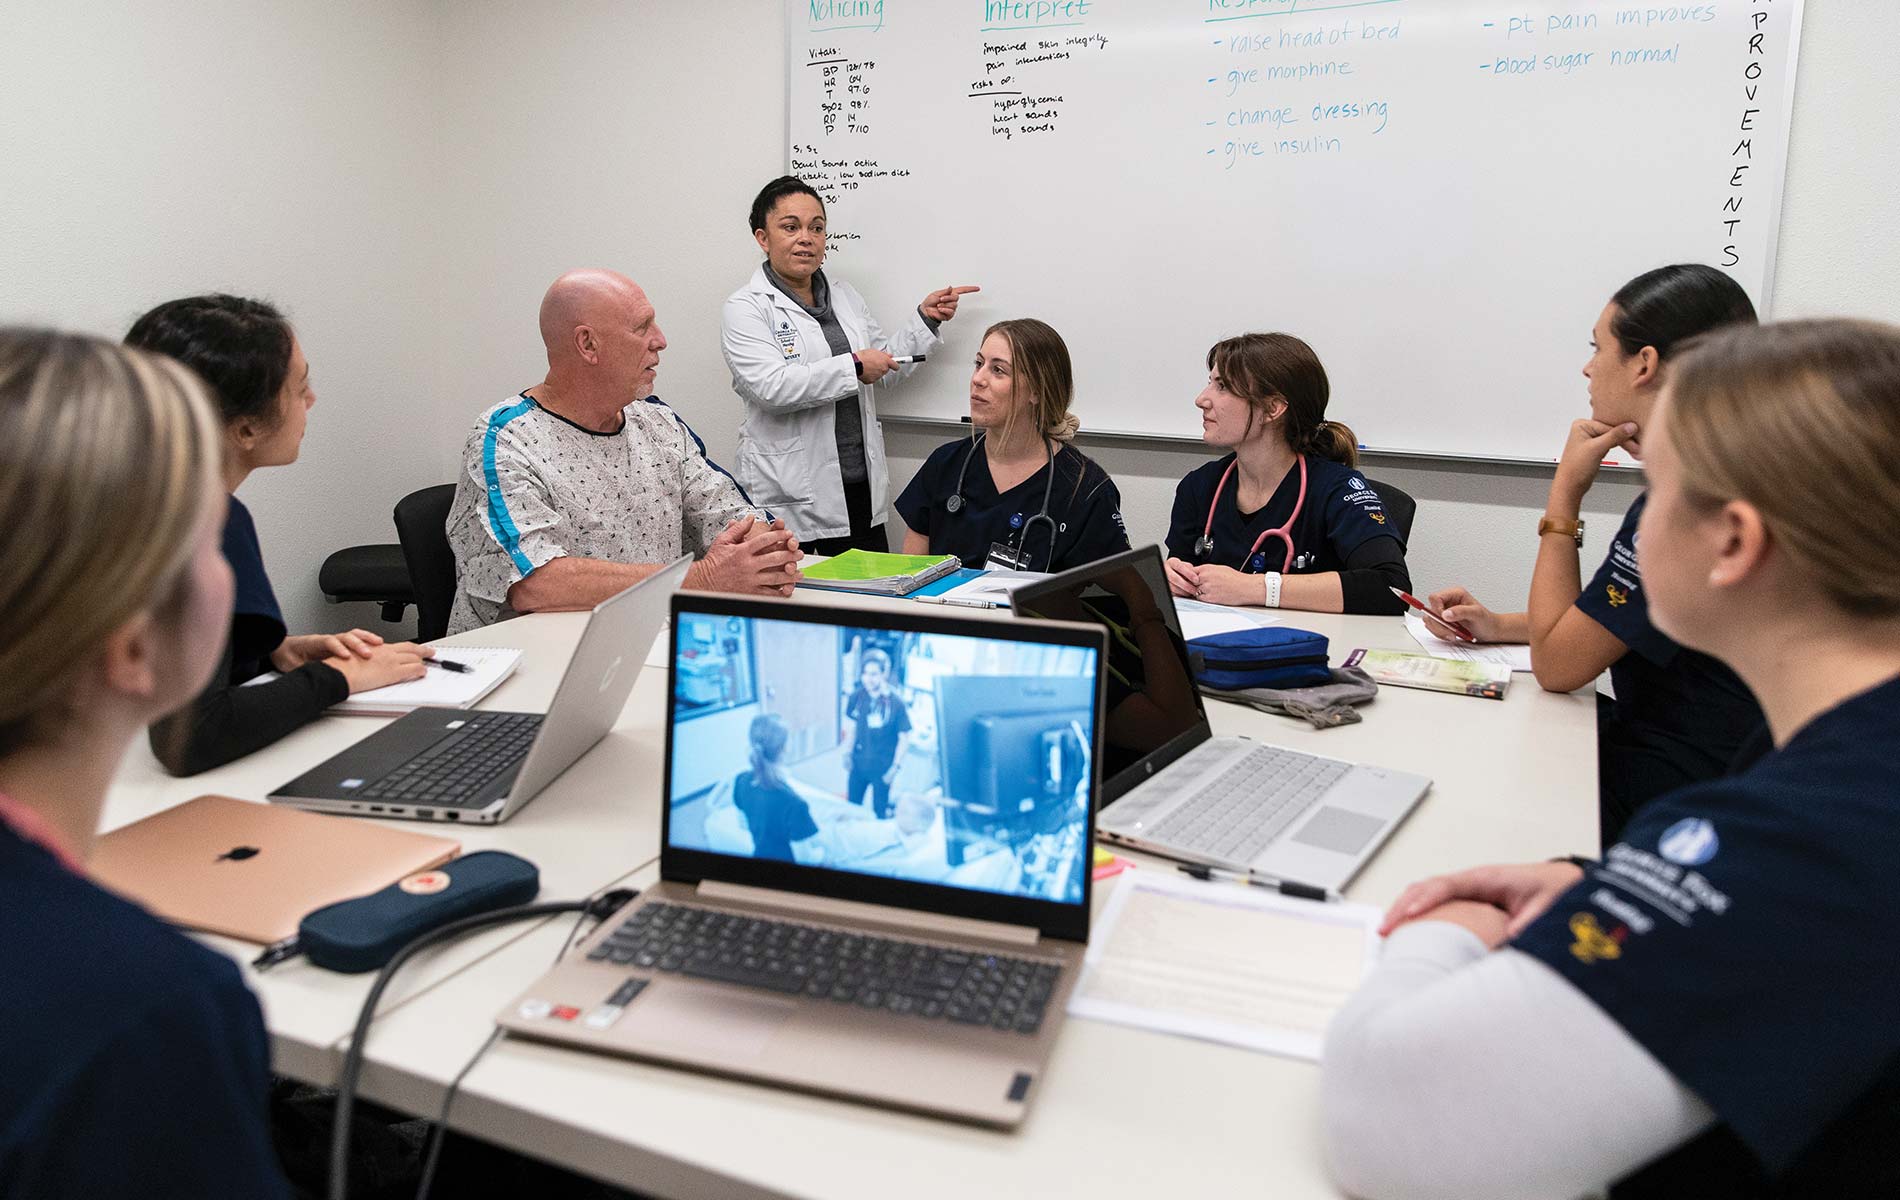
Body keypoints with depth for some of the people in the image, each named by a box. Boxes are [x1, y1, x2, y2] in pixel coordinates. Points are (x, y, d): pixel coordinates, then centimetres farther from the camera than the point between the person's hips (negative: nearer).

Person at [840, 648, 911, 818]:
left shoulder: (895, 702, -21)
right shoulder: (856, 697, -9)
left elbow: (904, 737, -13)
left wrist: (895, 766, -12)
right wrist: (847, 753, 7)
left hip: (882, 767, -4)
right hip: (859, 763, 4)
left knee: (879, 812, 10)